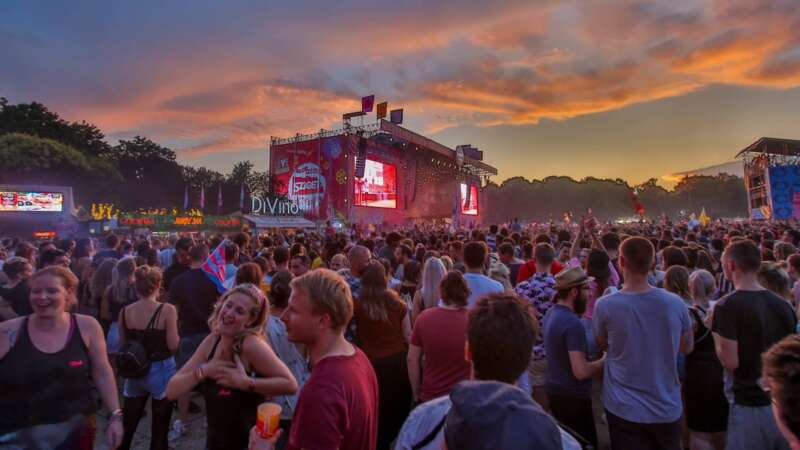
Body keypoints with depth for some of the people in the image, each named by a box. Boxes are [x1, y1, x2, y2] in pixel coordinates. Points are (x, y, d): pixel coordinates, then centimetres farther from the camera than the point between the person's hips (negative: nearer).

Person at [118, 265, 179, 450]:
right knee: (159, 430, 10)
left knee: (126, 427, 18)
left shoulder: (125, 311, -3)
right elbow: (173, 345, -16)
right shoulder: (167, 310, -17)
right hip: (161, 371, -4)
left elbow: (123, 345, 6)